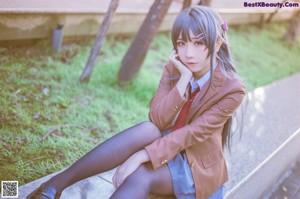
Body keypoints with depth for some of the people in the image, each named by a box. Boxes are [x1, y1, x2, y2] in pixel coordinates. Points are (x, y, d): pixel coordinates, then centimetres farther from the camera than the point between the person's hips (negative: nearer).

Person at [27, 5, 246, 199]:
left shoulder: (232, 89, -19)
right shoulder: (174, 68, -6)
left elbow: (191, 134, -26)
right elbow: (157, 120, -17)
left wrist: (141, 156, -32)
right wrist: (184, 78, -26)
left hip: (197, 166, -3)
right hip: (167, 147, 3)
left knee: (141, 176, -33)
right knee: (147, 130, -33)